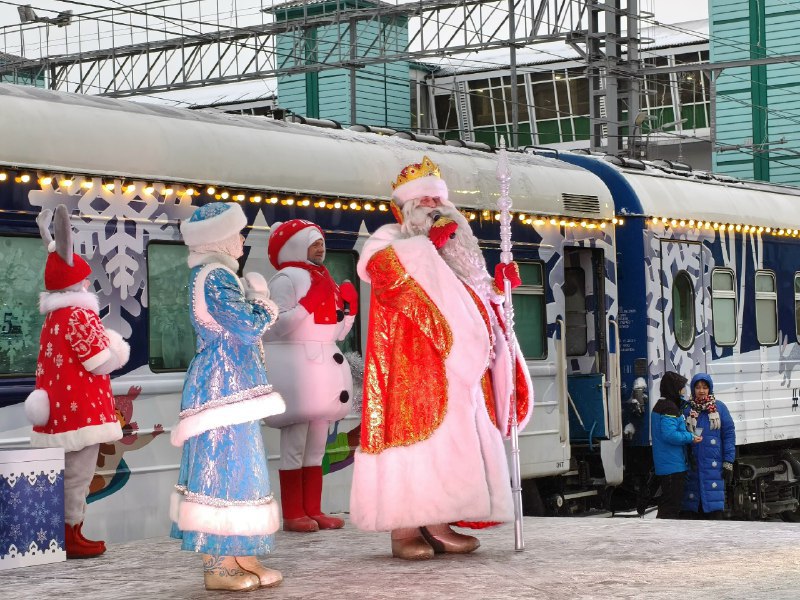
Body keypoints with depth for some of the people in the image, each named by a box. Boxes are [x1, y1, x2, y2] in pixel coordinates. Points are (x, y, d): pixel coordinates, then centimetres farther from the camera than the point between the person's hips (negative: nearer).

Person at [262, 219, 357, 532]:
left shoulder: (324, 279, 20)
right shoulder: (286, 278, -7)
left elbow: (335, 332, 22)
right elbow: (277, 326, -18)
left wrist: (349, 308, 7)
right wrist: (310, 302, -23)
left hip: (323, 365, 9)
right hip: (296, 367, -9)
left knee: (316, 446, 10)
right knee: (295, 444, -9)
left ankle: (313, 510, 14)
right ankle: (293, 514, -7)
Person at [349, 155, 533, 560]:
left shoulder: (453, 256, 25)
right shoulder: (391, 239, 5)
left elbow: (475, 306, 29)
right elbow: (378, 266, -18)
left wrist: (496, 286, 9)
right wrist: (426, 242, -15)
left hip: (456, 368, 7)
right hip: (411, 365, -7)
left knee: (454, 437, 1)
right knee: (413, 430, -12)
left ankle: (437, 525, 3)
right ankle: (404, 528, -12)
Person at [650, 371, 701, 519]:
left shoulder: (660, 405, 18)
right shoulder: (669, 408, -15)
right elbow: (669, 434, -25)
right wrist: (691, 438, -14)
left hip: (663, 466, 10)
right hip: (673, 466, -10)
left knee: (667, 503, 15)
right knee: (671, 504, -9)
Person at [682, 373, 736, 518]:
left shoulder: (719, 408, 2)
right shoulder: (686, 409, 4)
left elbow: (729, 434, 1)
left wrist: (728, 463, -4)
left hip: (714, 466, -1)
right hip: (693, 466, 1)